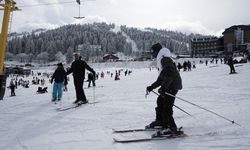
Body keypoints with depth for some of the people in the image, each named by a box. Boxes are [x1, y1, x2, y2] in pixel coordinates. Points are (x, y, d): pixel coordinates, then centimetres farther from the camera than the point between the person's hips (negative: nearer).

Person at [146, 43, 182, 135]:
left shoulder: (165, 59, -13)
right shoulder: (162, 60, 20)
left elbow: (170, 74, -27)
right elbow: (161, 78, 25)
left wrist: (163, 87, -31)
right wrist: (152, 87, 24)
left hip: (173, 86, -11)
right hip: (169, 86, 11)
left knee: (166, 107, -12)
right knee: (160, 101, 21)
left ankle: (171, 127, -5)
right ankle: (159, 121, 34)